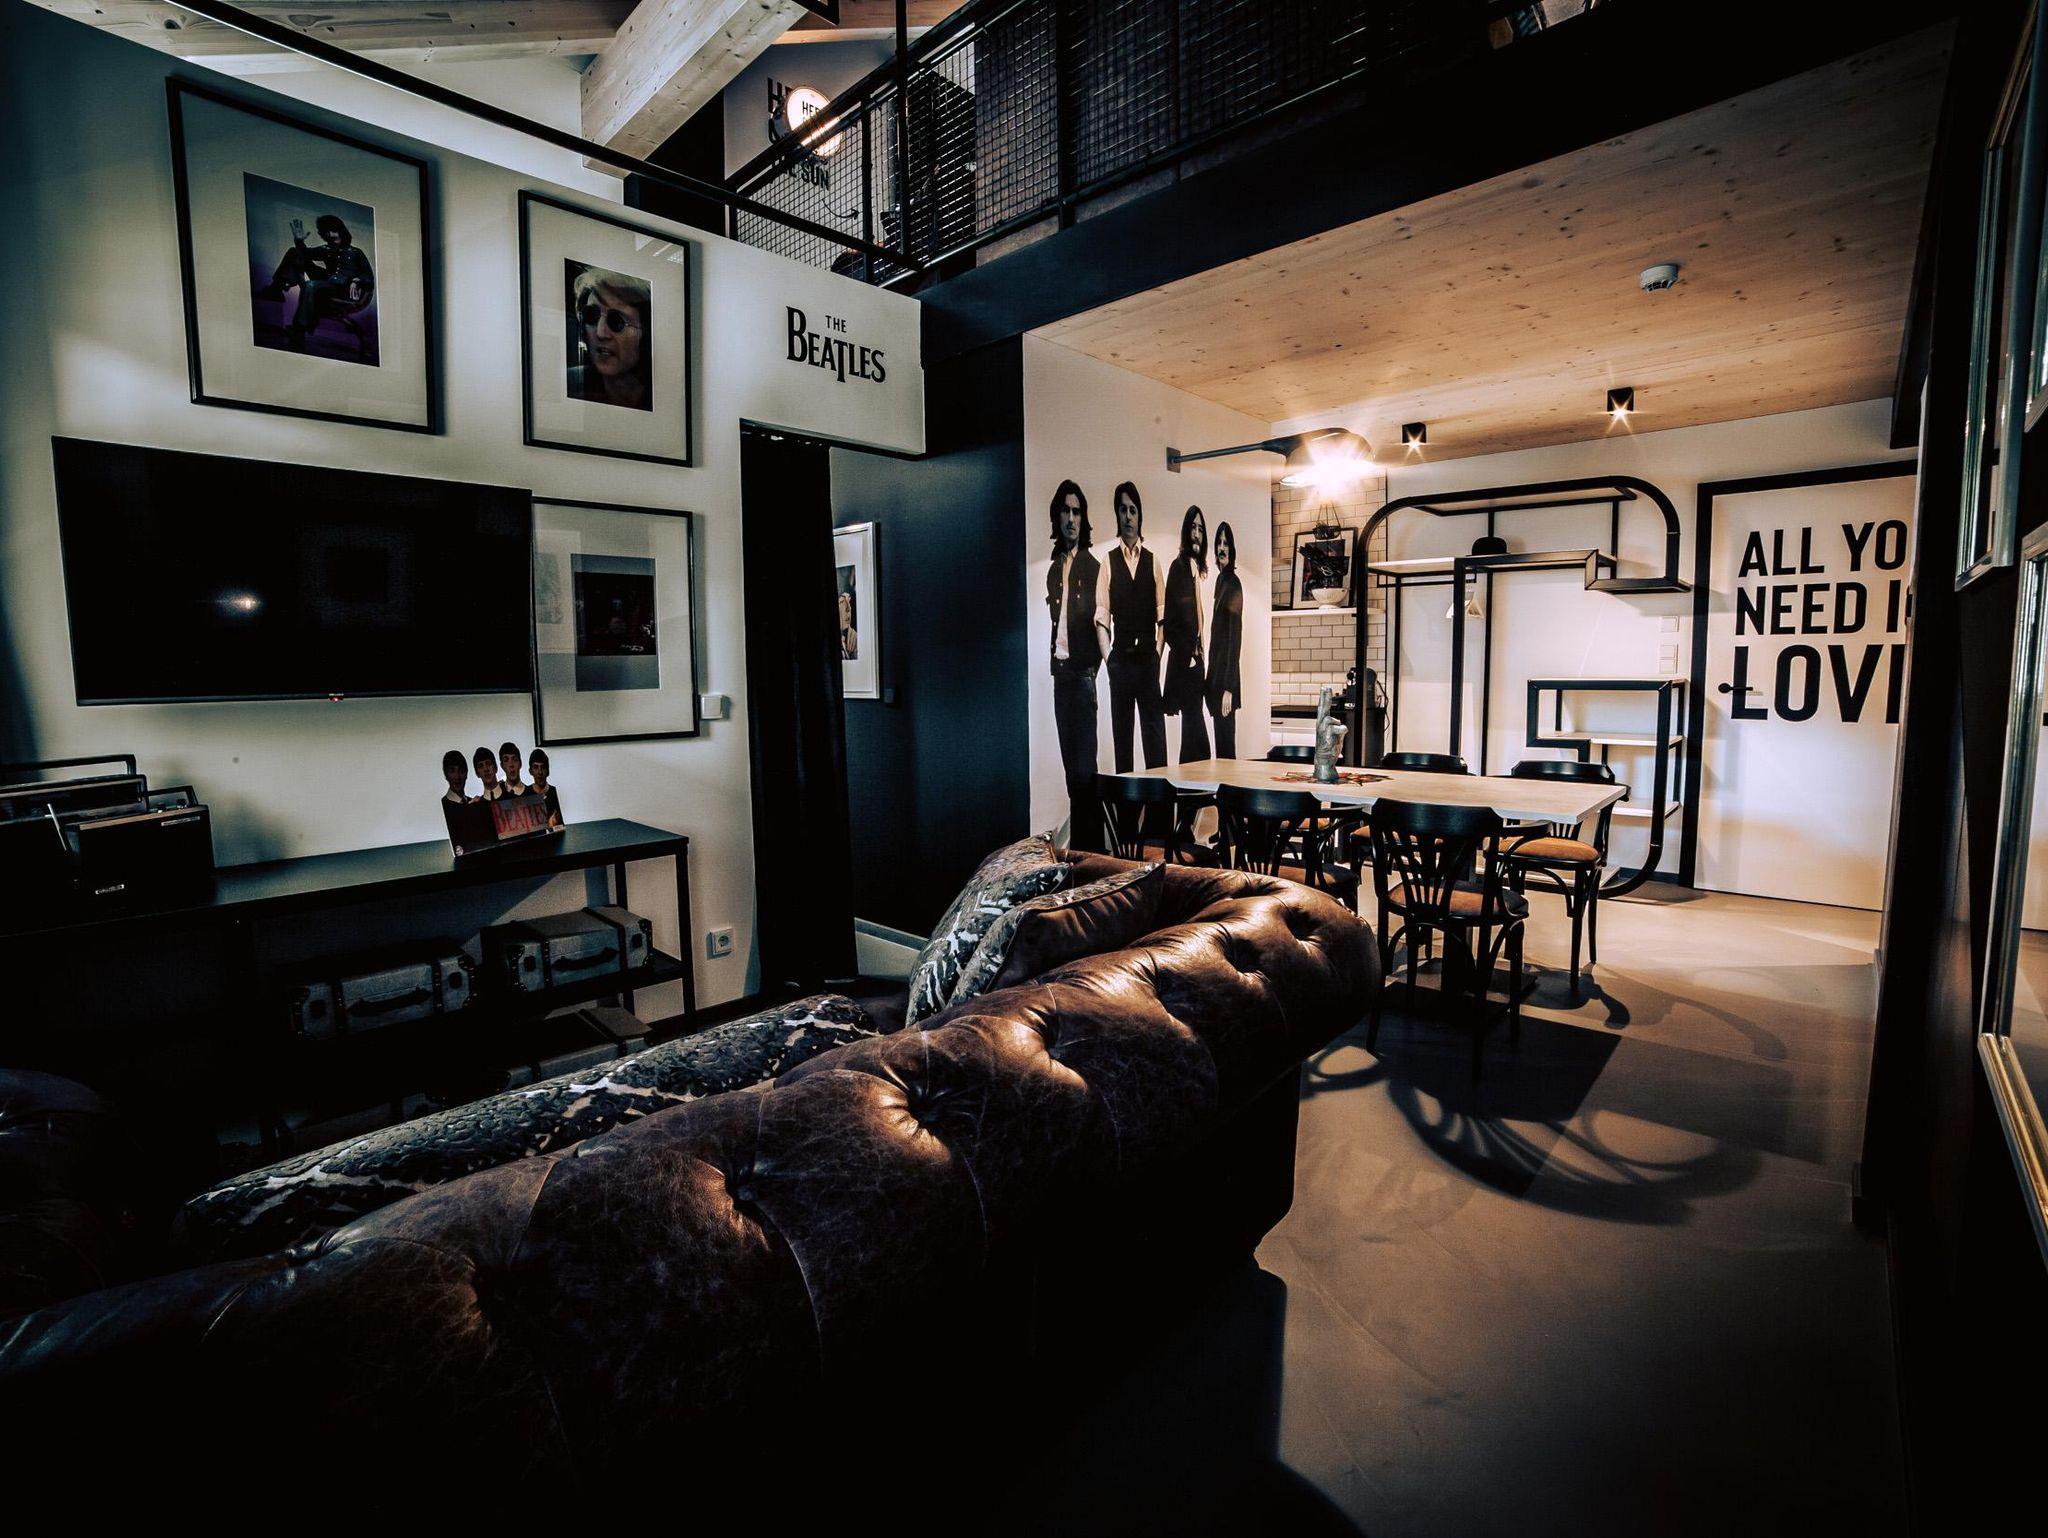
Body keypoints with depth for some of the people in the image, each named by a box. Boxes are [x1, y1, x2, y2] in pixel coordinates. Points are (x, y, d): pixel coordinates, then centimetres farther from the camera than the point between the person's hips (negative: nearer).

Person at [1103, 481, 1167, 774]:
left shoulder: (1152, 562, 9)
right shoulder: (1109, 562, 4)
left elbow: (1161, 612, 7)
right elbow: (1103, 615, 0)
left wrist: (1158, 651, -1)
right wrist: (1107, 655, -7)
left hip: (1148, 656, 1)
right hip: (1120, 658, -1)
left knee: (1154, 725, 0)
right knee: (1121, 727, 5)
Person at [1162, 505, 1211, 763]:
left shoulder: (1199, 569, 16)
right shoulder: (1178, 567, -8)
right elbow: (1169, 620, -13)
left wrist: (1200, 653, 13)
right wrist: (1187, 655, -13)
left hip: (1195, 658, 8)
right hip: (1183, 662, -8)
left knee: (1193, 726, 11)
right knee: (1195, 728, -8)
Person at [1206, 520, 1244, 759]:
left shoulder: (1234, 585, -13)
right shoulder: (1220, 579, 13)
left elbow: (1236, 639, -18)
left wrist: (1229, 688, -21)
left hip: (1227, 674, -9)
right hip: (1215, 670, 9)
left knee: (1226, 743, -4)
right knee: (1219, 738, 14)